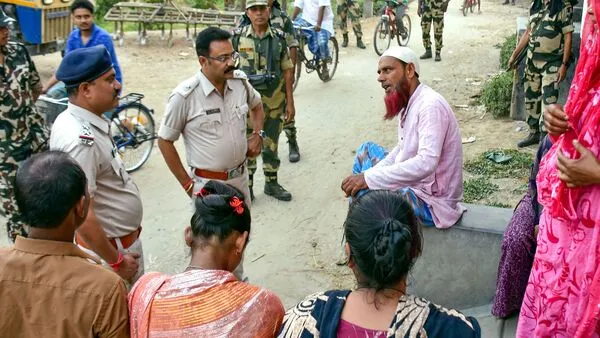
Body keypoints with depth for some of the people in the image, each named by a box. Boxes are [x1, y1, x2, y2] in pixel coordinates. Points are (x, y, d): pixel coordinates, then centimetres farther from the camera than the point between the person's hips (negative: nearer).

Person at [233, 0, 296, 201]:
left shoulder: (279, 38, -1)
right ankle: (247, 185, 19)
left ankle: (271, 182, 27)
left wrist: (290, 102, -2)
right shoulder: (239, 37, -5)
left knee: (271, 144, 12)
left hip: (274, 100, 1)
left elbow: (287, 71, 1)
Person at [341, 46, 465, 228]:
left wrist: (369, 178, -35)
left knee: (363, 194, -26)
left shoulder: (430, 105, -25)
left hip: (432, 201, -10)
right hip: (413, 184, 10)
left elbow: (426, 163, -36)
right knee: (366, 149, 17)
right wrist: (369, 176, -2)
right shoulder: (408, 103, 5)